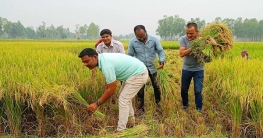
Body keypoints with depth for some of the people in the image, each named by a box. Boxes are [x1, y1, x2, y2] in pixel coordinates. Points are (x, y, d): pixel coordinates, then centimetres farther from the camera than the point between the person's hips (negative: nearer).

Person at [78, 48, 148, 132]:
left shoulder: (106, 65, -28)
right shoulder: (103, 58, 1)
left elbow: (111, 89, -24)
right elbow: (110, 81, 13)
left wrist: (97, 104, -16)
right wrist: (103, 99, 14)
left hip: (138, 74, -10)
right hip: (136, 72, 10)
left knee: (123, 100, -9)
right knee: (125, 97, 21)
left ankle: (121, 131, -4)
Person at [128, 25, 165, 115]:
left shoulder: (154, 39, -14)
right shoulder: (132, 42, -12)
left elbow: (160, 51, -4)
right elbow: (130, 55, 0)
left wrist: (162, 61, -20)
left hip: (152, 67, 1)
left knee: (156, 86, 11)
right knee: (140, 88, 3)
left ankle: (157, 104, 33)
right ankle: (140, 107, 19)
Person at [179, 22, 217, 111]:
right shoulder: (183, 39, -14)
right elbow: (181, 54, -25)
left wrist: (214, 45, -32)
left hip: (198, 70, -1)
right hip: (186, 69, 1)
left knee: (198, 91, -1)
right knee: (184, 90, 15)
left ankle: (199, 110, 16)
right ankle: (185, 105, 40)